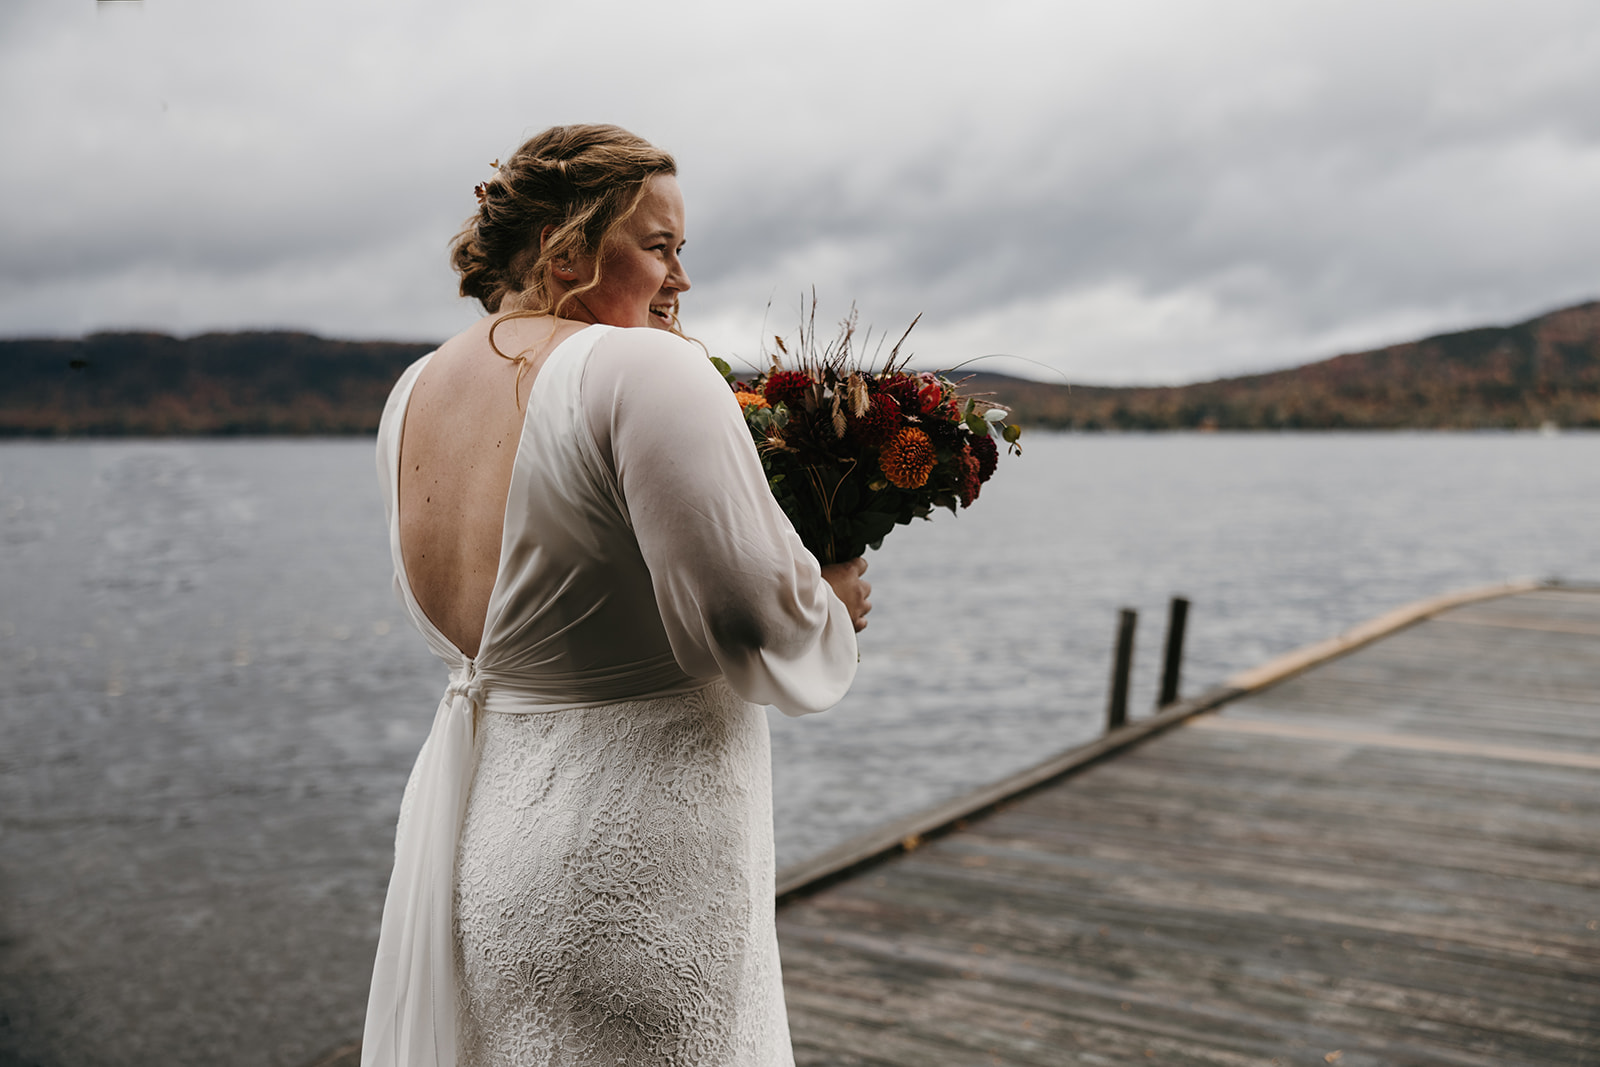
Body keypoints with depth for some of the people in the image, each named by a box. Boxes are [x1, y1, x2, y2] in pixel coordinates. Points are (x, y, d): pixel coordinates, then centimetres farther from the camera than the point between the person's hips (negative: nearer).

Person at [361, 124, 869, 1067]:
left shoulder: (416, 391, 6)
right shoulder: (645, 369, -20)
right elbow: (767, 643, -24)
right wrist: (836, 602, -1)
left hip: (462, 835, 8)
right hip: (622, 872, -8)